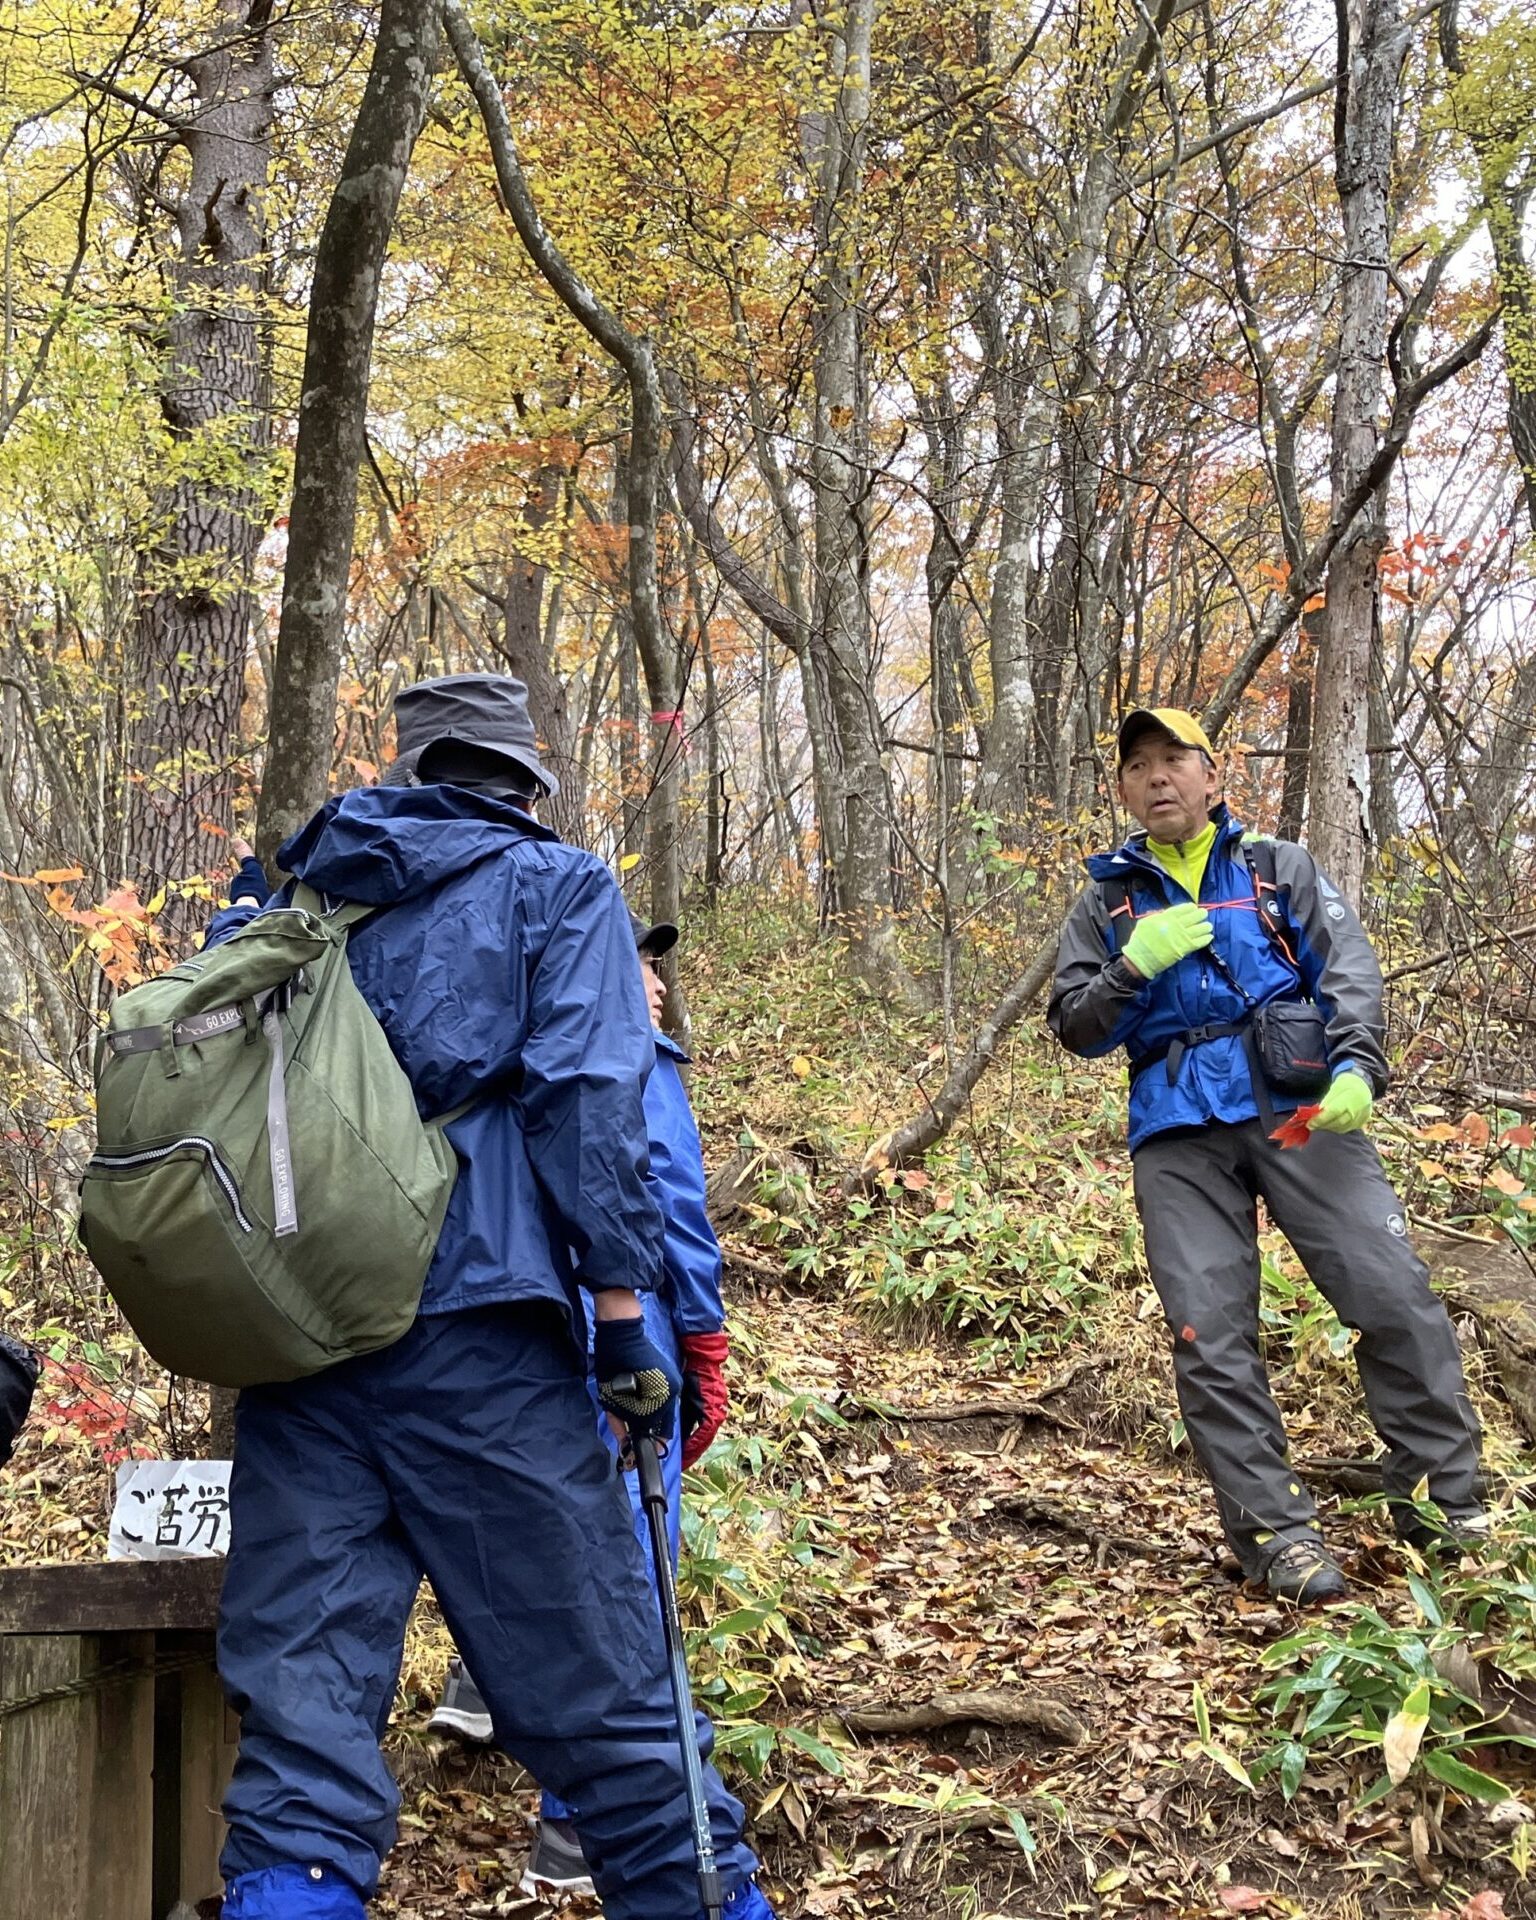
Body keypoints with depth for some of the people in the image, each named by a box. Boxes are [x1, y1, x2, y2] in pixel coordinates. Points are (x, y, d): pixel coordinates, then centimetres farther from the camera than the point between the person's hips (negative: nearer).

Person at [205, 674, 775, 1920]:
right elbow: (587, 1092, -7)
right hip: (472, 1327, -4)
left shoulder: (298, 903, 20)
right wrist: (621, 1306, -6)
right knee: (593, 1680, 4)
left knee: (301, 1697, 4)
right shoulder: (556, 886, 6)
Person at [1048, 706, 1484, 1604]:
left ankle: (1449, 1499, 5)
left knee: (1394, 1294, -9)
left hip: (1299, 1105, -1)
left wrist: (1356, 1067, -17)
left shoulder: (1278, 867, 14)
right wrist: (1135, 967, -9)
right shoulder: (1107, 900, 17)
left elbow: (1349, 966, 1)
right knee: (1212, 1339, -5)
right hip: (1179, 1135, 1)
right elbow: (1075, 1027, 11)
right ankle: (1276, 1528, 4)